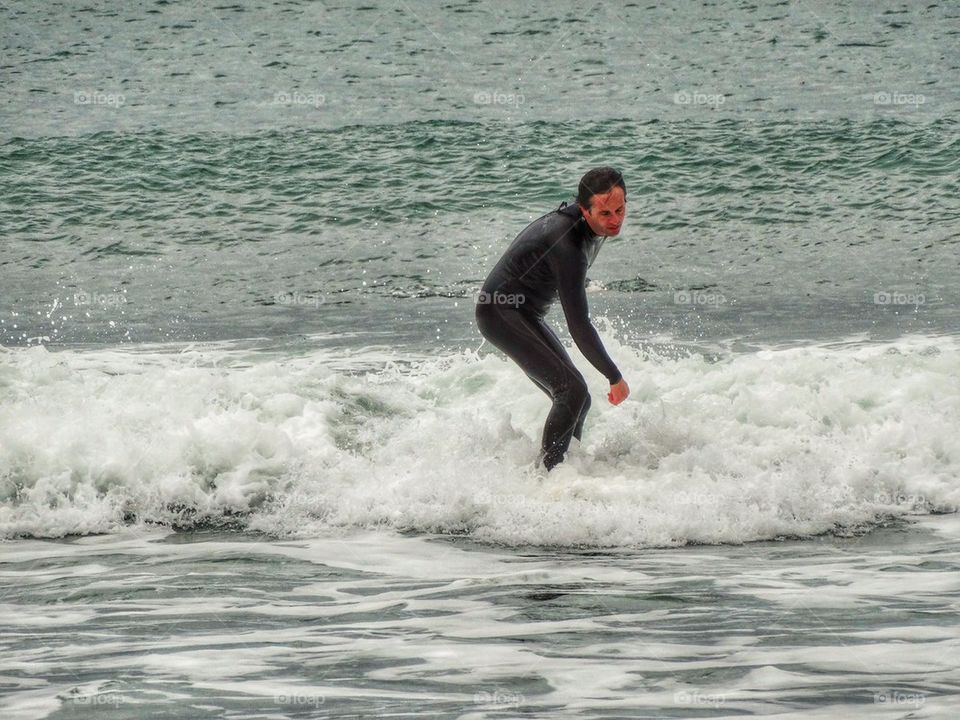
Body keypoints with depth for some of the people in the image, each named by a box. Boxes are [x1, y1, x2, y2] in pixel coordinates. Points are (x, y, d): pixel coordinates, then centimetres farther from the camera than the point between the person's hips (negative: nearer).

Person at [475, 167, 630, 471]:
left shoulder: (596, 226, -3)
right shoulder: (568, 244, -32)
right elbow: (578, 325, -31)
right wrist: (615, 377, -25)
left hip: (527, 315, 10)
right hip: (501, 313, -10)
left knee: (577, 399, 8)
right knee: (572, 391, -21)